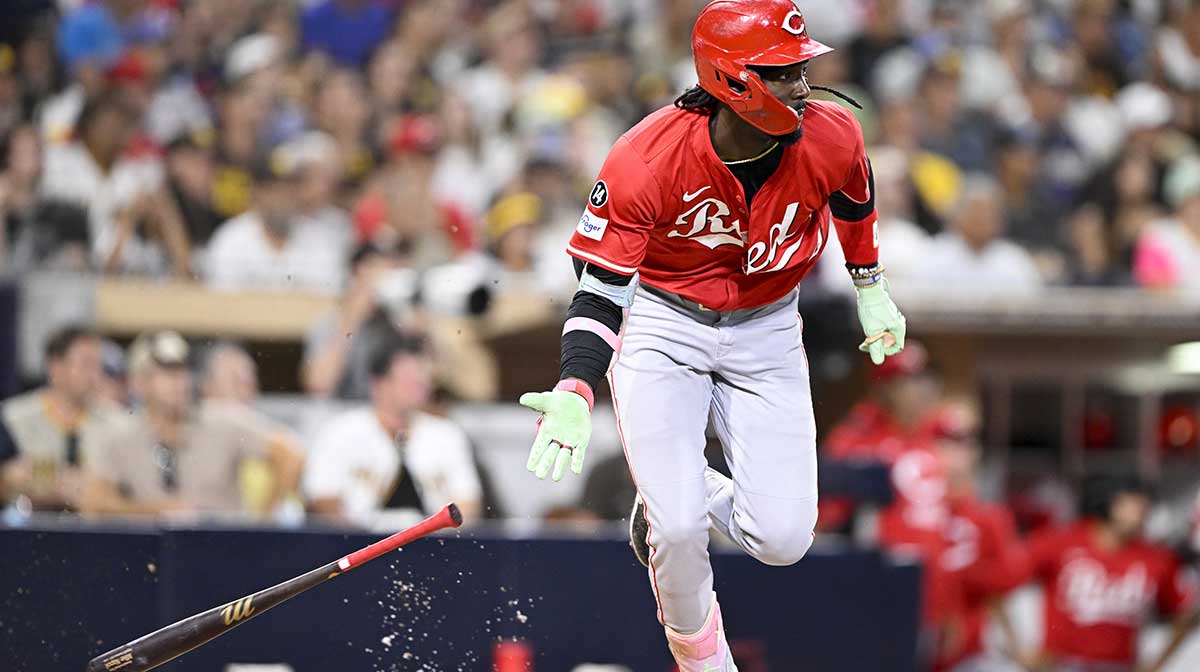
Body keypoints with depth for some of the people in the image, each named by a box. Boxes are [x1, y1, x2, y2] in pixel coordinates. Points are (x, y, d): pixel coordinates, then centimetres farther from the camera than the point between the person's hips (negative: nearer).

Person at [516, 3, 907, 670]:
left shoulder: (832, 137, -19)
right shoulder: (646, 161, -28)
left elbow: (853, 198, 8)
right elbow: (600, 291, -25)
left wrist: (872, 290, 20)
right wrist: (574, 394, -40)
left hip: (765, 333, 3)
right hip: (663, 327, -3)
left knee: (782, 539, -9)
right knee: (678, 530, -16)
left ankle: (683, 494, 24)